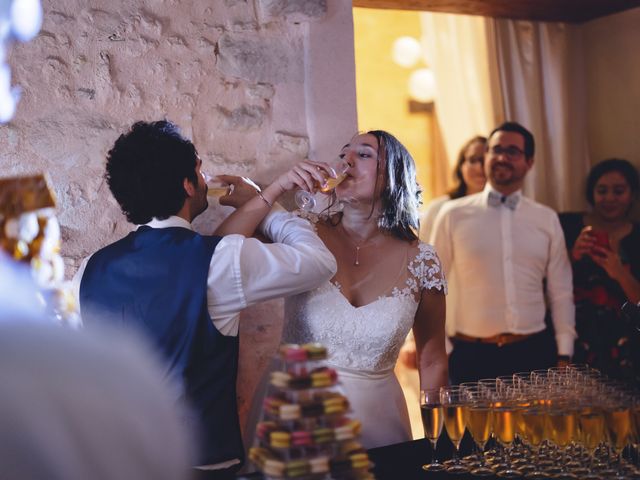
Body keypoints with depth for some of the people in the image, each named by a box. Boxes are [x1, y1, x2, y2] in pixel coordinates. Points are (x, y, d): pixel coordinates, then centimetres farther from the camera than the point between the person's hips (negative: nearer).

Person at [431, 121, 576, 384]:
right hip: (471, 355, -2)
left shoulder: (547, 219, 7)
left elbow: (561, 292, 9)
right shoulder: (454, 215, -1)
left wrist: (564, 355, 5)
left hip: (534, 352, 2)